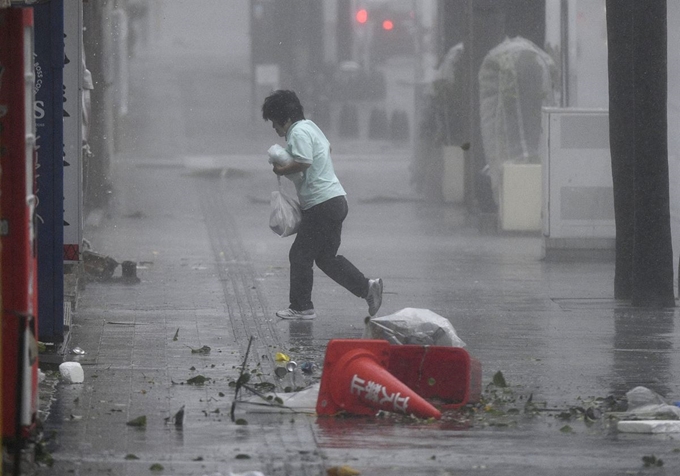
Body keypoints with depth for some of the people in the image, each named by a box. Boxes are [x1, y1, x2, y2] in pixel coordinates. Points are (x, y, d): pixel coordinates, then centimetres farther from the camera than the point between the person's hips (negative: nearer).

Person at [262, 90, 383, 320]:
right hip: (336, 200, 10)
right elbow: (327, 146, 38)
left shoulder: (298, 133, -13)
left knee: (300, 255, -2)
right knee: (327, 257, 14)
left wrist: (281, 170, -11)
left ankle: (301, 307, 4)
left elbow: (303, 163, -28)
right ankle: (367, 287, 6)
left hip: (322, 204, -10)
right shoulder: (310, 126, 19)